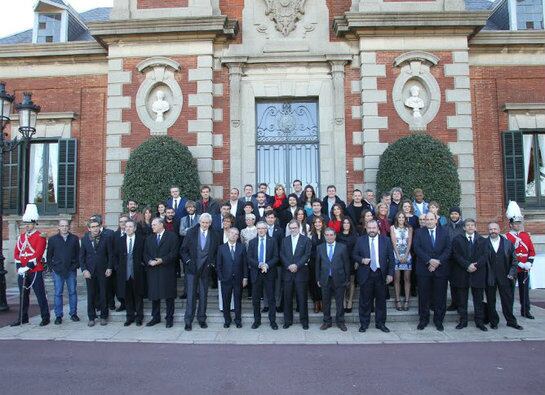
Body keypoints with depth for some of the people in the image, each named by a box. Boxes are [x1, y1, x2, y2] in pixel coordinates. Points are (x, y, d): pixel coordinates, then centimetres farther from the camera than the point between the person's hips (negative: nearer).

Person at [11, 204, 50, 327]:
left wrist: (28, 267, -19)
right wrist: (19, 267, -3)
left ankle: (46, 318, 9)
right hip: (22, 272, 6)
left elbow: (37, 254, -15)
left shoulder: (40, 237, -7)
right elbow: (16, 253, 9)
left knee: (40, 295, 0)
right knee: (23, 296, 14)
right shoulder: (21, 236, 13)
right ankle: (22, 318, 24)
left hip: (35, 271, -6)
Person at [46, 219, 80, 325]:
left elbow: (78, 254, 7)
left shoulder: (75, 239, 4)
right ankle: (58, 316, 11)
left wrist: (76, 266, -1)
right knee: (58, 293, 3)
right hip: (57, 271, 0)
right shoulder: (53, 239, 4)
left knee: (72, 292, 6)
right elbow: (49, 256, 8)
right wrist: (52, 268, 0)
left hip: (71, 271, 0)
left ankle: (73, 313, 16)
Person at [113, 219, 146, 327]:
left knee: (138, 296, 6)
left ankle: (139, 317, 17)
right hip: (124, 273, 2)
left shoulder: (141, 239, -1)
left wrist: (142, 265, -5)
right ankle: (130, 317, 20)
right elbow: (115, 256, 12)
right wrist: (117, 267, 3)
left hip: (137, 273, -2)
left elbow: (144, 254, 3)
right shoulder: (119, 240, 8)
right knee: (127, 296, 9)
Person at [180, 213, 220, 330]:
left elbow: (216, 252, 11)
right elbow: (184, 250, 3)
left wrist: (212, 263, -2)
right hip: (192, 268, -1)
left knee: (203, 295, 8)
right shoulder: (191, 233, 1)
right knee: (191, 295, -2)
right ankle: (188, 320, 5)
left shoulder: (214, 236, 3)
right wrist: (188, 261, -7)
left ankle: (202, 319, 19)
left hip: (205, 269, 1)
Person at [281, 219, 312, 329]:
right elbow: (282, 255, 5)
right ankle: (288, 321, 16)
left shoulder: (306, 240, 2)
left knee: (302, 298, 2)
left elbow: (307, 255, -5)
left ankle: (304, 320, 13)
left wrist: (297, 265, -15)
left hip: (301, 273, -3)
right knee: (287, 298, 6)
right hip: (287, 273, 3)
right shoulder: (285, 240, 12)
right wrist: (288, 266, -10)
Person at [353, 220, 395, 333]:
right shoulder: (360, 240, 2)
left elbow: (391, 258, 3)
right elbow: (354, 255, 6)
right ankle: (364, 323, 18)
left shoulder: (386, 240, 3)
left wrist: (390, 274, -2)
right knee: (365, 301, 5)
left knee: (381, 300, 9)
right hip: (366, 275, -1)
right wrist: (362, 260, -14)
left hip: (381, 274, 1)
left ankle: (380, 323, 23)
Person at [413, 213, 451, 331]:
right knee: (424, 296, 6)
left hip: (441, 269, 1)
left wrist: (438, 261, -13)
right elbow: (417, 248, -6)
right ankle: (423, 320, 18)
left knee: (440, 296, 6)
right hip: (424, 269, -1)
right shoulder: (419, 232, 4)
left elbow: (448, 249, 0)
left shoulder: (444, 232, 7)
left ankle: (438, 320, 19)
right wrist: (429, 260, -16)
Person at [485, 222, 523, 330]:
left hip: (505, 277, 1)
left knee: (508, 300, 8)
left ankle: (511, 321, 24)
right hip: (489, 278, -1)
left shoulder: (507, 243, 5)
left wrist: (512, 273, -3)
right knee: (491, 301, 8)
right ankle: (493, 322, 21)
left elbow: (514, 260, 7)